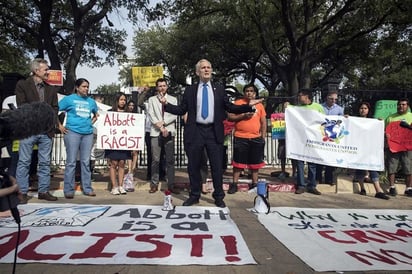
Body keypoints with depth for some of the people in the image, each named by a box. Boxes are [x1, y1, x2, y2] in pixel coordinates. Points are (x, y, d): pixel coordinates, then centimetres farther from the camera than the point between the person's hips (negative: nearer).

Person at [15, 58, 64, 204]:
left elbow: (54, 109, 12)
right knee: (24, 162, 2)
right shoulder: (22, 85, 3)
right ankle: (22, 192, 10)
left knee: (45, 163, 7)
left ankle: (43, 191, 16)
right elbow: (22, 106, -5)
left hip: (46, 131, 4)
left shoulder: (51, 89, 15)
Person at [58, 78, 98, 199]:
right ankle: (69, 190, 5)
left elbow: (96, 115, 30)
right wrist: (60, 127, -2)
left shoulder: (91, 101, 15)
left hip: (88, 133, 4)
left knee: (86, 162, 8)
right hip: (73, 132, -4)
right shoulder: (69, 99, 3)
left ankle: (87, 188, 15)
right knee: (71, 162, -2)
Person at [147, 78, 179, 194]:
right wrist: (161, 127, -9)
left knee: (170, 159, 0)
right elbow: (151, 115, 1)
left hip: (169, 131, 1)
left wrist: (163, 122, -11)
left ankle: (171, 184, 4)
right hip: (155, 132, 0)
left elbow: (174, 115, 2)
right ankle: (154, 184, 8)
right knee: (155, 159, -1)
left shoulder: (173, 99, 13)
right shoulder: (152, 99, 12)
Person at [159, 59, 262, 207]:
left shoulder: (219, 89, 9)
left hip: (214, 132, 0)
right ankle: (194, 195, 26)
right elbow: (181, 110, 6)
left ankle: (218, 197, 20)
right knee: (193, 166, 9)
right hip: (195, 132, 0)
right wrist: (166, 104, -6)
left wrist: (248, 106, -4)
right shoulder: (190, 90, 7)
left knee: (217, 166, 5)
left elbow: (230, 108, 6)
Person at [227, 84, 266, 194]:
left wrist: (263, 137, 4)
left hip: (256, 138, 3)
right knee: (238, 161, 3)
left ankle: (254, 184, 20)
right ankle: (234, 184, 12)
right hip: (240, 138, -2)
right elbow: (230, 117, -4)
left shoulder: (259, 105, 11)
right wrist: (243, 116, -15)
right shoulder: (238, 103, 3)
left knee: (255, 162, 9)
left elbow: (263, 122, 12)